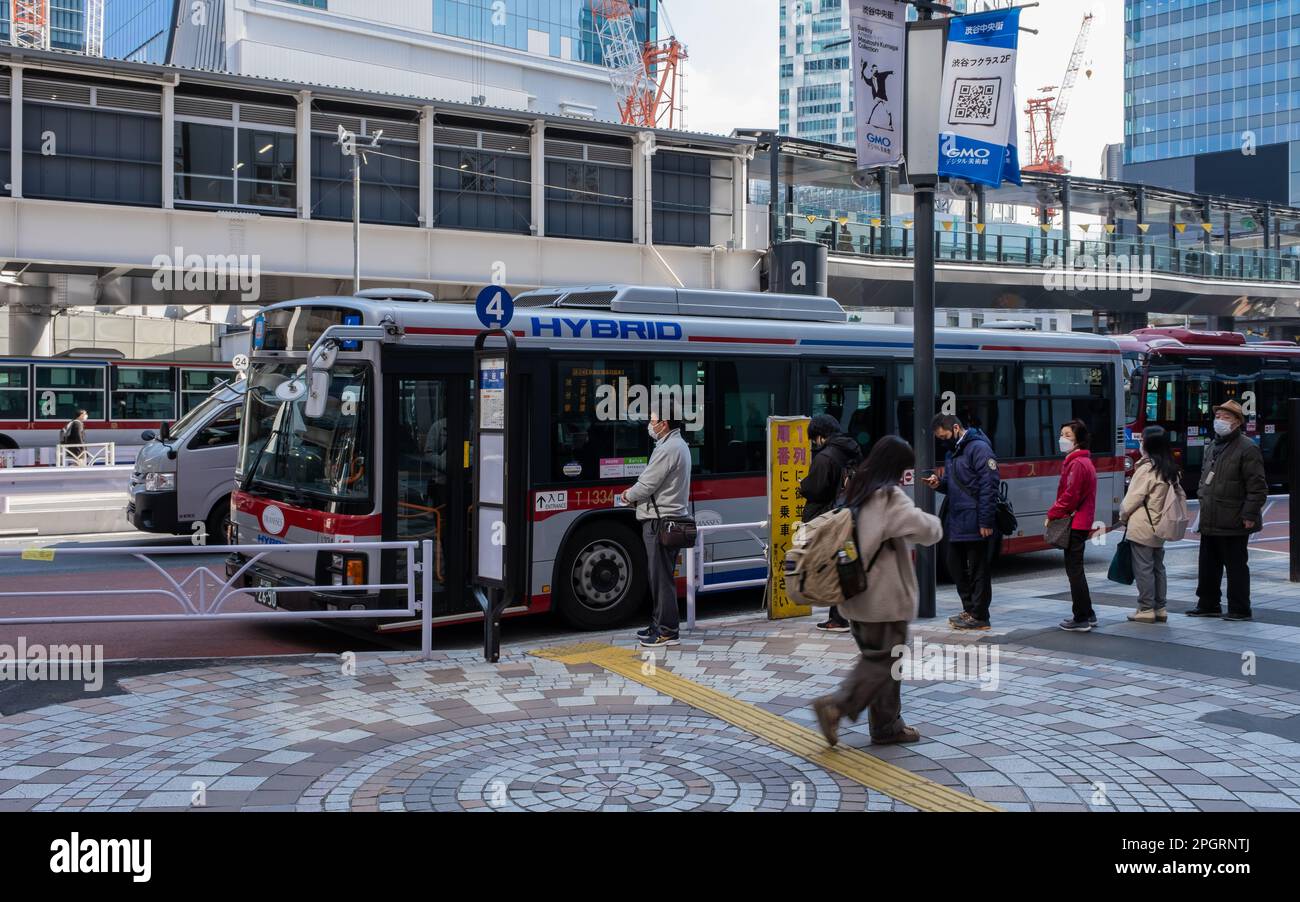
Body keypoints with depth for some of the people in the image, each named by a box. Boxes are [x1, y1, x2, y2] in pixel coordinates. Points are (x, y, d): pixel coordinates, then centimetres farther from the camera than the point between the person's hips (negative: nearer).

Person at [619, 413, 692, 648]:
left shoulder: (668, 449, -18)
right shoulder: (678, 444, 17)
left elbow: (647, 485, -17)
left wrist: (629, 495, 2)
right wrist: (635, 493, 8)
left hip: (661, 522, -11)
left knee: (661, 577, -6)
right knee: (659, 575, 16)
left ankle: (667, 631, -1)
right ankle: (659, 624, 24)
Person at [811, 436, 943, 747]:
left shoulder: (857, 492, 10)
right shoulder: (890, 497, -15)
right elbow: (926, 530, -19)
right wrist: (933, 521, 2)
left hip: (857, 593, 9)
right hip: (884, 597, -9)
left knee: (876, 657, 15)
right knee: (884, 660, -2)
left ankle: (887, 726, 21)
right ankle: (836, 705, -12)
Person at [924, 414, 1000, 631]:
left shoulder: (979, 448, -13)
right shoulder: (951, 452, 15)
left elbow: (990, 485, -17)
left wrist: (986, 521, -20)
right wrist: (939, 483, 2)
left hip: (974, 523, -9)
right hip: (956, 522, 9)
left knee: (978, 570, 0)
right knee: (956, 566, 15)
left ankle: (978, 616, 9)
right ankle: (969, 609, 27)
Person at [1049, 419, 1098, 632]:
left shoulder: (1077, 464, -17)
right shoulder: (1083, 461, 16)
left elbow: (1070, 497, -21)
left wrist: (1052, 514, -9)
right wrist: (1056, 513, 11)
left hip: (1075, 524, -10)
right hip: (1081, 523, 10)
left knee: (1074, 570, -5)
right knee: (1075, 570, 17)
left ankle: (1081, 619, -1)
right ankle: (1087, 614, 23)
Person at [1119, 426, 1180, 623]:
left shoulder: (1146, 468, -17)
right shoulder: (1171, 470, 7)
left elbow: (1132, 498, -14)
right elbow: (1172, 496, 11)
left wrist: (1123, 516, 5)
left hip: (1142, 527, -8)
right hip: (1159, 526, 8)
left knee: (1143, 568, -1)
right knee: (1158, 567, 13)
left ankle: (1146, 610, 3)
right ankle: (1159, 608, 18)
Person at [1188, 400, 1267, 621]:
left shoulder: (1247, 449, -11)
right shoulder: (1213, 446, 15)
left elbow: (1257, 486, -14)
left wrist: (1249, 515, -17)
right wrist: (1202, 496, 15)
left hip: (1233, 523, -8)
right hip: (1210, 521, 8)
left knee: (1236, 566, 0)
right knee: (1208, 565, 14)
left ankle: (1239, 609, 9)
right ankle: (1208, 604, 25)